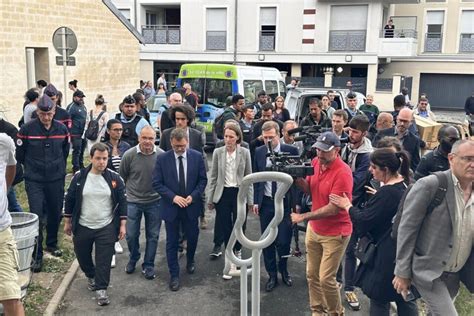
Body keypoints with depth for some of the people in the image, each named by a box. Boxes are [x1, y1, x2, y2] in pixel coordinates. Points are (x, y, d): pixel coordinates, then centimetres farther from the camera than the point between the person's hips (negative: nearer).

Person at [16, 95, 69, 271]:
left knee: (55, 214, 14)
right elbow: (20, 155, 1)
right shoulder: (27, 130, -10)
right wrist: (32, 168, 10)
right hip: (34, 181, -3)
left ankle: (52, 244, 36)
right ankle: (37, 255, 4)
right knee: (36, 216, -6)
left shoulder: (62, 129, -2)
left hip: (56, 180, 3)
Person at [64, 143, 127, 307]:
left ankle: (101, 289, 12)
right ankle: (91, 276, 45)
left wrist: (122, 225, -5)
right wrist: (67, 222, 7)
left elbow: (122, 202, -2)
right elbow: (69, 200, 4)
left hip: (106, 228, -2)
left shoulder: (114, 178, -6)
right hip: (82, 227, 2)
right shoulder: (79, 177, -5)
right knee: (82, 256, 18)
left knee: (104, 261, -1)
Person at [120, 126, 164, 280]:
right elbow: (122, 178, 3)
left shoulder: (162, 155, -12)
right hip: (133, 201, 0)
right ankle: (133, 259, 37)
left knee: (153, 236, 10)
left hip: (154, 202, 0)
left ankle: (148, 265, 27)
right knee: (131, 235, 10)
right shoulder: (129, 155, -11)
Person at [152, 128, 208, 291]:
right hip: (171, 207, -1)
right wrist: (173, 197, -18)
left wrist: (193, 196, -14)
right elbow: (157, 183, -7)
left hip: (191, 206, 2)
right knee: (172, 242, 6)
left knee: (192, 237, 17)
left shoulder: (197, 156, -5)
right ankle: (174, 275, 19)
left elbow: (203, 180, 0)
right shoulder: (162, 159, -8)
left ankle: (190, 260, 47)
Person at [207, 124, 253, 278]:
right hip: (223, 194, 1)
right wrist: (210, 198, 3)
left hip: (239, 193, -1)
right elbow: (213, 177, 4)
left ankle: (238, 250, 37)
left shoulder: (245, 152, -5)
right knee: (225, 228, 4)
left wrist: (250, 199, 0)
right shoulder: (218, 152, -2)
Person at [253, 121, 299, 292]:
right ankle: (272, 275, 26)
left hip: (285, 202, -3)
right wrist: (255, 201, 4)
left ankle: (283, 270, 26)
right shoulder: (259, 152, 2)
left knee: (283, 240, -2)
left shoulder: (291, 150, -8)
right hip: (266, 202, 3)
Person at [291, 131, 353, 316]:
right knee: (312, 274, 12)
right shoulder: (316, 162, -1)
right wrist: (298, 178, -13)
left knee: (326, 279, -3)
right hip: (314, 228, 7)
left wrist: (303, 217, -21)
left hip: (335, 233, -6)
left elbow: (333, 209, -24)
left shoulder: (342, 173, -23)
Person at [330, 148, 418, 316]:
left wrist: (347, 206, -5)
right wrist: (378, 194, 13)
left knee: (379, 301, 7)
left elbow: (364, 221, -19)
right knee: (405, 299, 19)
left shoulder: (386, 193, -24)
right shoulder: (405, 185, 2)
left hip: (386, 255, -9)